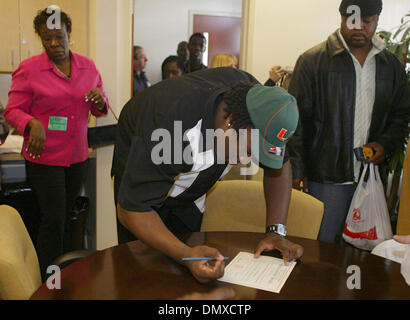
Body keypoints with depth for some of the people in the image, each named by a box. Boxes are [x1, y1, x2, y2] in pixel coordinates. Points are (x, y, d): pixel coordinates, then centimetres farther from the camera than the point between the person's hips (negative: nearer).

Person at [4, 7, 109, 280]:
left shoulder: (88, 67, 6)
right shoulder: (29, 69, -6)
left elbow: (100, 110, 13)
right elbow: (13, 110, -4)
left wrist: (100, 101, -11)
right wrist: (32, 123, -26)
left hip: (78, 157, 4)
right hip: (44, 157, -4)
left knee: (65, 217, 15)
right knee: (54, 220, -3)